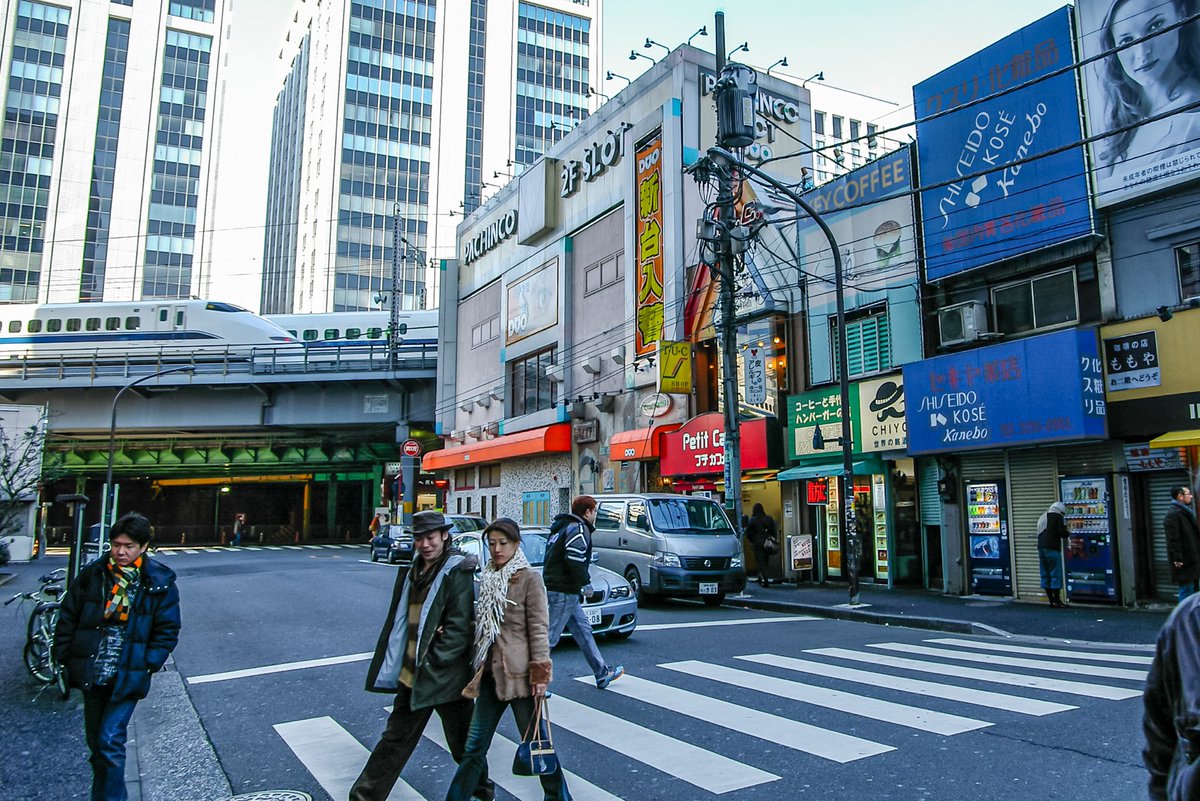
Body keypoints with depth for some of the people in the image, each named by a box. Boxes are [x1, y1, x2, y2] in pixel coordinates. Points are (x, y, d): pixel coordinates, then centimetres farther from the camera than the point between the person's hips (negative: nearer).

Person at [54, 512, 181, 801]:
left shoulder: (160, 583, -9)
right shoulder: (91, 576, 0)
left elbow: (167, 631, -4)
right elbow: (68, 618, 9)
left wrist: (148, 665, -11)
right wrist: (63, 656, 4)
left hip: (127, 678, -4)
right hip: (91, 674, 5)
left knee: (110, 742, -10)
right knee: (95, 741, 18)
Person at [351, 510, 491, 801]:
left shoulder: (458, 572, -13)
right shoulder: (411, 572, 10)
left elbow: (459, 627, -17)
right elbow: (398, 621, 14)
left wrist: (431, 663, -18)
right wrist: (392, 666, 5)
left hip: (445, 676, -6)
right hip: (411, 675, 6)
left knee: (463, 744, 11)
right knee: (396, 739, 15)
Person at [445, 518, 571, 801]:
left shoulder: (529, 578, -9)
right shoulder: (487, 578, 10)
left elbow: (539, 628, -11)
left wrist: (540, 672, -14)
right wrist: (478, 668, 13)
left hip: (518, 673, -5)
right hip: (490, 673, 6)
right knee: (474, 746, 10)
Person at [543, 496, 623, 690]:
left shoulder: (563, 527, 18)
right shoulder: (579, 529, -12)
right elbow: (574, 559, -26)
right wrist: (586, 583, -13)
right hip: (563, 592, -11)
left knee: (584, 631, 17)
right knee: (549, 637, -7)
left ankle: (602, 673, 25)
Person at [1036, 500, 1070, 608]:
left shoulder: (1042, 517, 23)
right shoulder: (1057, 516, 0)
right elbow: (1061, 532, -11)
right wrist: (1068, 533, 11)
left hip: (1041, 547, 7)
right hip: (1052, 548, -7)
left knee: (1045, 575, 9)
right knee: (1056, 575, -3)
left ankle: (1051, 600, 13)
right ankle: (1057, 601, -3)